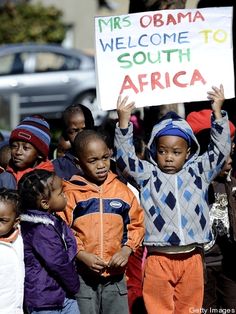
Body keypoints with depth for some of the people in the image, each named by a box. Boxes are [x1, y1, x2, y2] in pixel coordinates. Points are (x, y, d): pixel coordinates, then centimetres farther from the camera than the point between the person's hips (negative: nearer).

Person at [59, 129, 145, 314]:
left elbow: (136, 224, 10)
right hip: (82, 277, -3)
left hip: (115, 275, 3)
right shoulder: (70, 193, -4)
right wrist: (82, 255, -16)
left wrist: (126, 250, -6)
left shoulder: (122, 191, 7)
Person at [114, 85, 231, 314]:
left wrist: (218, 113, 1)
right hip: (159, 258, -1)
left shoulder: (199, 172, 10)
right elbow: (125, 157, -1)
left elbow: (220, 150, 9)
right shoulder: (148, 175, 7)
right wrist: (123, 121, -10)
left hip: (191, 258, 2)